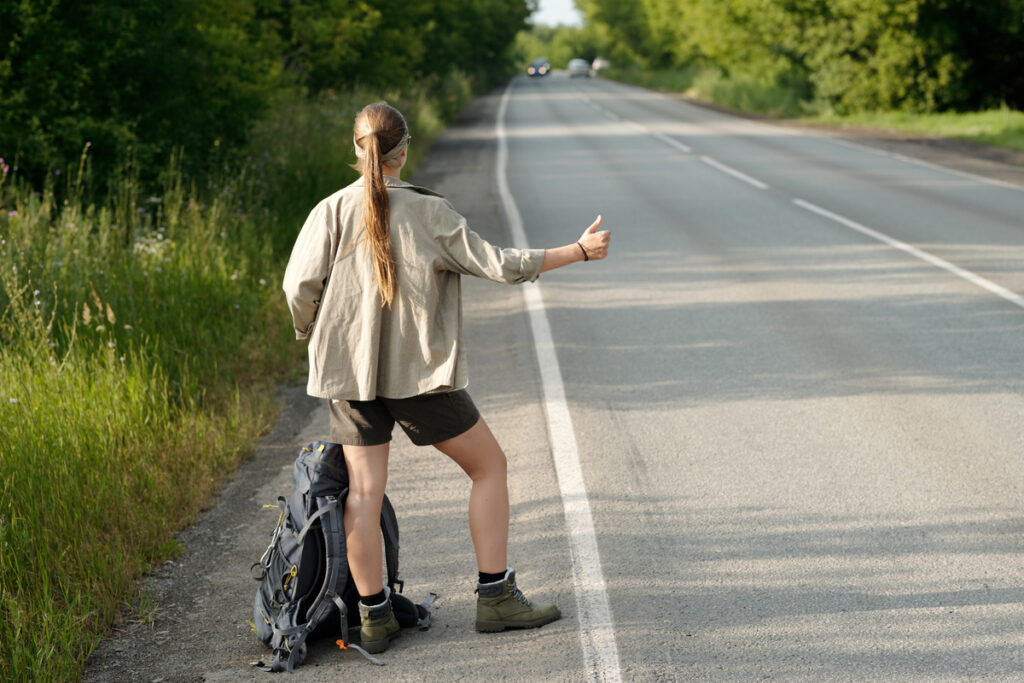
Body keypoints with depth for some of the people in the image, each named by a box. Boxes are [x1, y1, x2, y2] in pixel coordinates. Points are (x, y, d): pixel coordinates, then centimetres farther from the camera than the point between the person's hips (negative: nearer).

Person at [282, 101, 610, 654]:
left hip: (350, 372, 3)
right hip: (420, 371, -3)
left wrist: (313, 337, 14)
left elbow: (299, 287, -7)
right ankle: (496, 597, 12)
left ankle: (373, 616, 7)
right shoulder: (427, 213, -8)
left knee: (364, 490, 6)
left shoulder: (332, 212, -2)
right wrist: (580, 250, 1)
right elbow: (495, 264, -7)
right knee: (489, 466, 12)